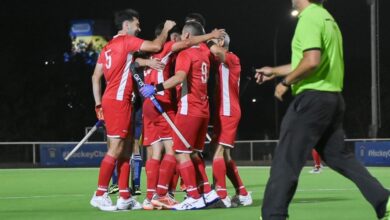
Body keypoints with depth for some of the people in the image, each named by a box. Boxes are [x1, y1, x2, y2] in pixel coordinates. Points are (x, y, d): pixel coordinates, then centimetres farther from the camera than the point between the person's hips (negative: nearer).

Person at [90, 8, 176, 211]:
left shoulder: (109, 47, 17)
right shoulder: (127, 41, -7)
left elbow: (95, 77, 17)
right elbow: (156, 46, -14)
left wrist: (98, 104, 17)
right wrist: (166, 29, 3)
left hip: (111, 101, 9)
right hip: (118, 101, -9)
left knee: (124, 150, 9)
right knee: (115, 149, -9)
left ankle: (124, 197, 7)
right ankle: (100, 195, -10)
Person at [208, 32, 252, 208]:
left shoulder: (232, 59, -8)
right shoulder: (221, 61, 19)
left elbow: (215, 51, -27)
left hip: (228, 113, -9)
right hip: (223, 113, 9)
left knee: (218, 151, -16)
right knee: (224, 155, 10)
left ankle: (221, 196, -21)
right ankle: (242, 195, 16)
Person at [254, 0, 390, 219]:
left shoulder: (309, 18, -13)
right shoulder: (326, 18, 17)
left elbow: (312, 61, -25)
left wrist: (286, 82, -12)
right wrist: (275, 71, 33)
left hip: (313, 98, -9)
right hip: (332, 98, 9)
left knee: (285, 160, -4)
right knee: (338, 156, 13)